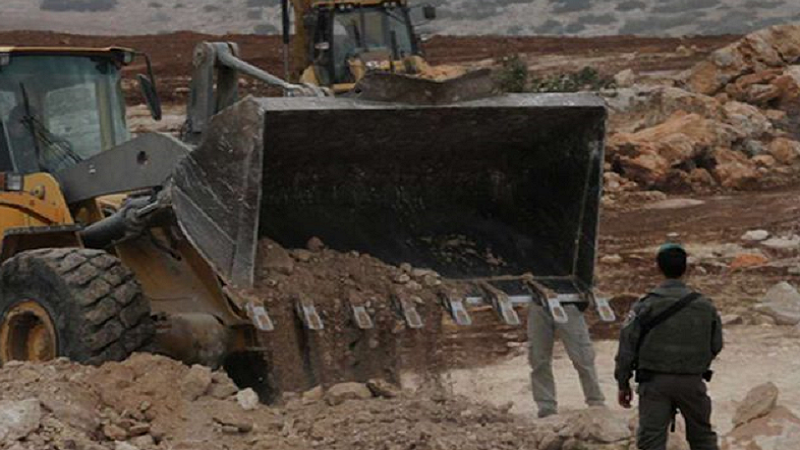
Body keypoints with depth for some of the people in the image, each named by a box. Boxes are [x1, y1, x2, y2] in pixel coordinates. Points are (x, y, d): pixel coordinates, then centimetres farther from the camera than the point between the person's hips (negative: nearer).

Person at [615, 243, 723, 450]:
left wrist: (623, 383, 4)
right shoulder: (705, 306, 2)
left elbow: (627, 346, -5)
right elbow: (716, 345, 10)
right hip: (692, 382, 2)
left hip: (655, 381, -2)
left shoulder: (645, 306, -6)